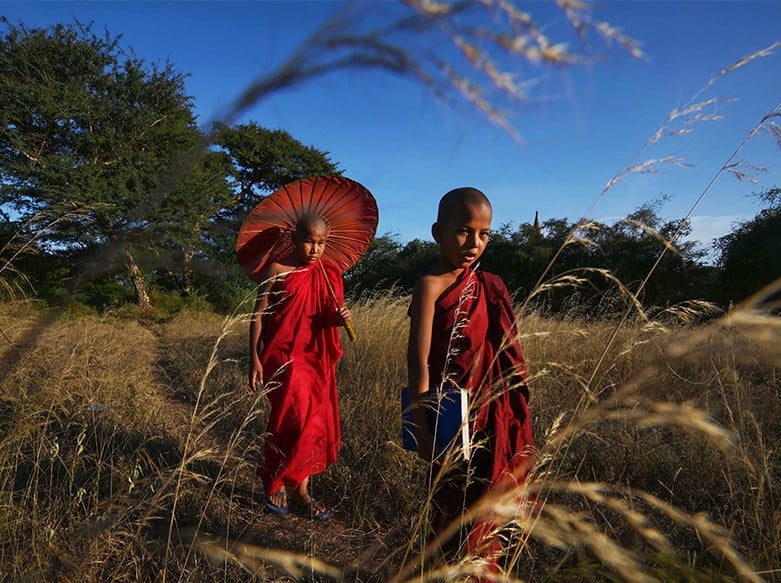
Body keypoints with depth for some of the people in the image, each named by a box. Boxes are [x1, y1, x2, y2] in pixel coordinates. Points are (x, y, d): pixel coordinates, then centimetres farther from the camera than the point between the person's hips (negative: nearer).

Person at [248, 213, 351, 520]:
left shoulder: (329, 273, 6)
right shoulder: (277, 270, -6)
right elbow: (258, 315, -5)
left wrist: (341, 317, -10)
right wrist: (255, 359, -9)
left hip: (316, 359, 5)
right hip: (283, 357, -5)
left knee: (316, 422, 8)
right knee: (299, 419, -14)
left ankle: (289, 485, 27)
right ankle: (274, 480, 14)